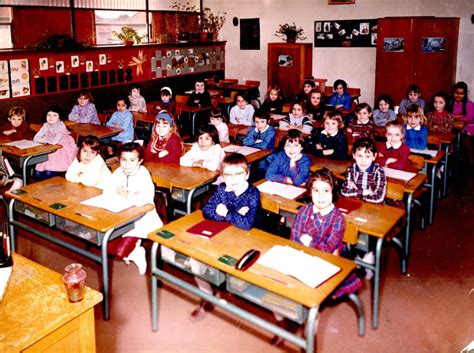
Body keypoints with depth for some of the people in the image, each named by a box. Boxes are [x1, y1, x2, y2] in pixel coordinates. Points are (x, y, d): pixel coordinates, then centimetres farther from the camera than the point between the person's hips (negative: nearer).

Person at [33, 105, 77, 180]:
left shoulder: (61, 126, -20)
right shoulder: (46, 125, -2)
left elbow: (54, 141, -31)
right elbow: (35, 138, -9)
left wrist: (44, 139, -15)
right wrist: (48, 140, -22)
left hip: (63, 150, -5)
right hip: (50, 150, 6)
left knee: (49, 173, -21)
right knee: (37, 174, -6)